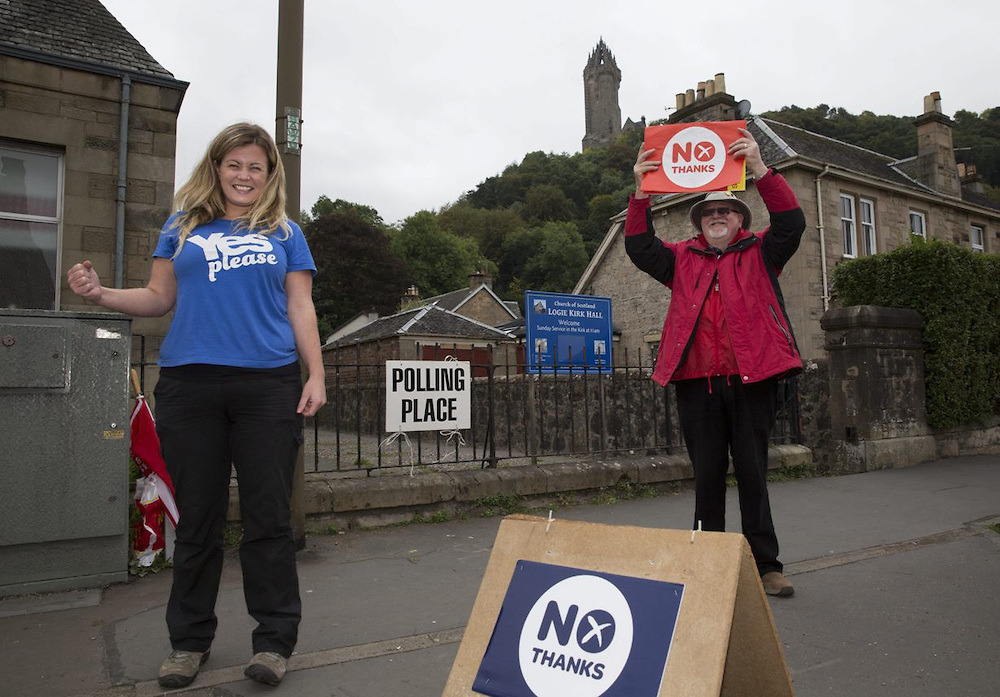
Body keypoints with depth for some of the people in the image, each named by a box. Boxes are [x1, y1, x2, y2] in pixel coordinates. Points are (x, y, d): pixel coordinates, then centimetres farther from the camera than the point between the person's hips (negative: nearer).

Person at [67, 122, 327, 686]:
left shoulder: (284, 233, 13)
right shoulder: (183, 227, 16)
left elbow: (300, 309, 8)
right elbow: (160, 298, 14)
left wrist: (316, 375, -3)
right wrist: (102, 294, -4)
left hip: (268, 385, -1)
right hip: (190, 384, 2)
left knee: (269, 517, -1)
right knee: (197, 516, 8)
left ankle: (275, 639, 12)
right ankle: (191, 640, 23)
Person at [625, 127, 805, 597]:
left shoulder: (760, 254, 10)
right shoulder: (682, 259, 14)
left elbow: (791, 224, -6)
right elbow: (639, 247, 3)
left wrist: (760, 170, -17)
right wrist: (641, 193, -9)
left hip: (751, 379, -1)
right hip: (697, 382, 2)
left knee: (752, 473, 5)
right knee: (707, 475, 8)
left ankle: (766, 566, 15)